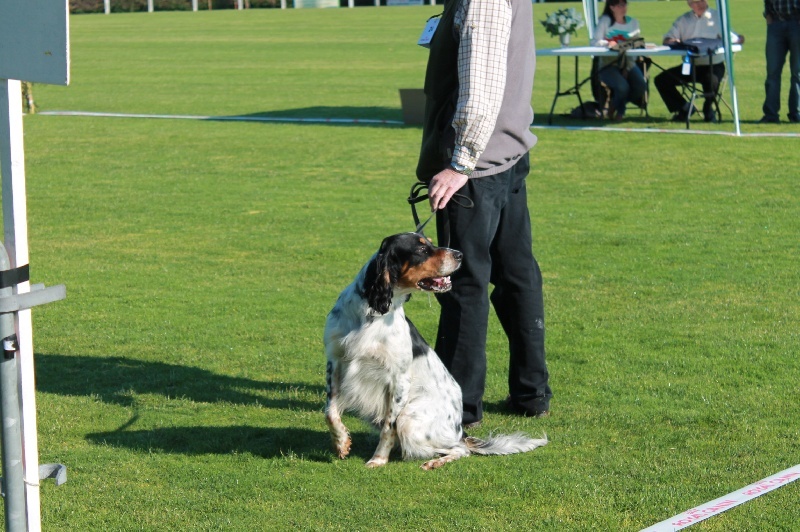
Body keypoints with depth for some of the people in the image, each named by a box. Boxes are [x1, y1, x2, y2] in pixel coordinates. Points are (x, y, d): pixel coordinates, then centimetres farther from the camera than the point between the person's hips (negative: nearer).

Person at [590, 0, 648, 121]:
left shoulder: (633, 22, 10)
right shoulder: (605, 21, -1)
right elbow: (595, 42, -8)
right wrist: (608, 43, -30)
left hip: (628, 64, 4)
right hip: (608, 65, -4)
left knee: (640, 87, -23)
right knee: (622, 87, -31)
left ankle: (618, 105, 8)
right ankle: (619, 110, 7)